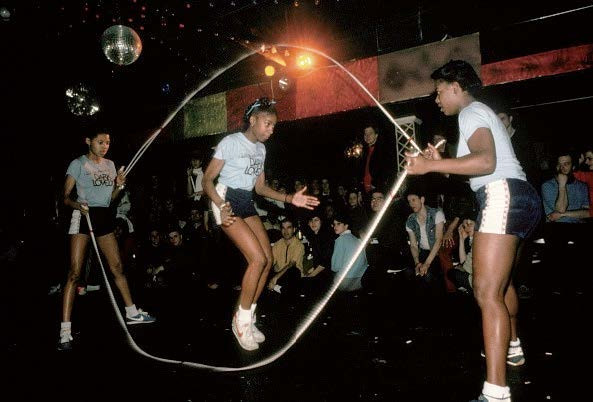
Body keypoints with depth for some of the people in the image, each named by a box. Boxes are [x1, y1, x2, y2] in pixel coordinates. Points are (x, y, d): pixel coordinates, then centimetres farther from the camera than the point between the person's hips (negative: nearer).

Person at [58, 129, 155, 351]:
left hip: (105, 216, 6)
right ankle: (65, 331, -7)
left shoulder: (110, 164, 14)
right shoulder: (78, 164, -2)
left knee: (117, 267, 11)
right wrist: (77, 204, -25)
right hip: (83, 216, -5)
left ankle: (131, 312, 25)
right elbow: (65, 196, -4)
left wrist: (119, 185, -1)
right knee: (74, 273, -9)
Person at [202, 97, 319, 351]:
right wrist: (222, 206, -29)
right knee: (258, 259, -18)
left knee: (268, 259, 1)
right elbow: (207, 180, -12)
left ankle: (247, 319, 14)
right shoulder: (230, 142, -10)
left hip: (247, 204, 8)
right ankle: (242, 320, -1)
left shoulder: (260, 149, 13)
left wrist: (289, 199, 4)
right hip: (227, 201, -8)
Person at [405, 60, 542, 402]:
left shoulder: (472, 111, -5)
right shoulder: (480, 113, 26)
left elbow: (486, 161, -23)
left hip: (503, 196, -11)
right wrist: (440, 162, 15)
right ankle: (511, 347, 49)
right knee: (500, 282, 27)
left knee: (487, 291, -18)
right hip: (516, 198, 11)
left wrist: (430, 165, -22)